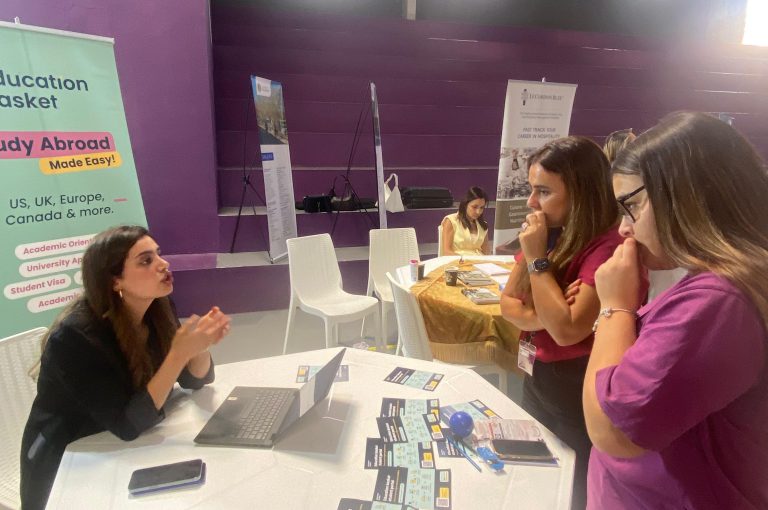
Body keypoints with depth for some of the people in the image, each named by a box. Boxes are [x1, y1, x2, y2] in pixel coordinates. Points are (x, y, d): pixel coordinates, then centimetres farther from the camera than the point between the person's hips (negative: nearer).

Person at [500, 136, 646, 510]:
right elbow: (508, 302, 2)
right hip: (535, 380, 8)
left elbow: (567, 329, -28)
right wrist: (539, 317, -18)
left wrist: (537, 258, -23)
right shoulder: (548, 234, 2)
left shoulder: (607, 245, -24)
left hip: (576, 394, -8)